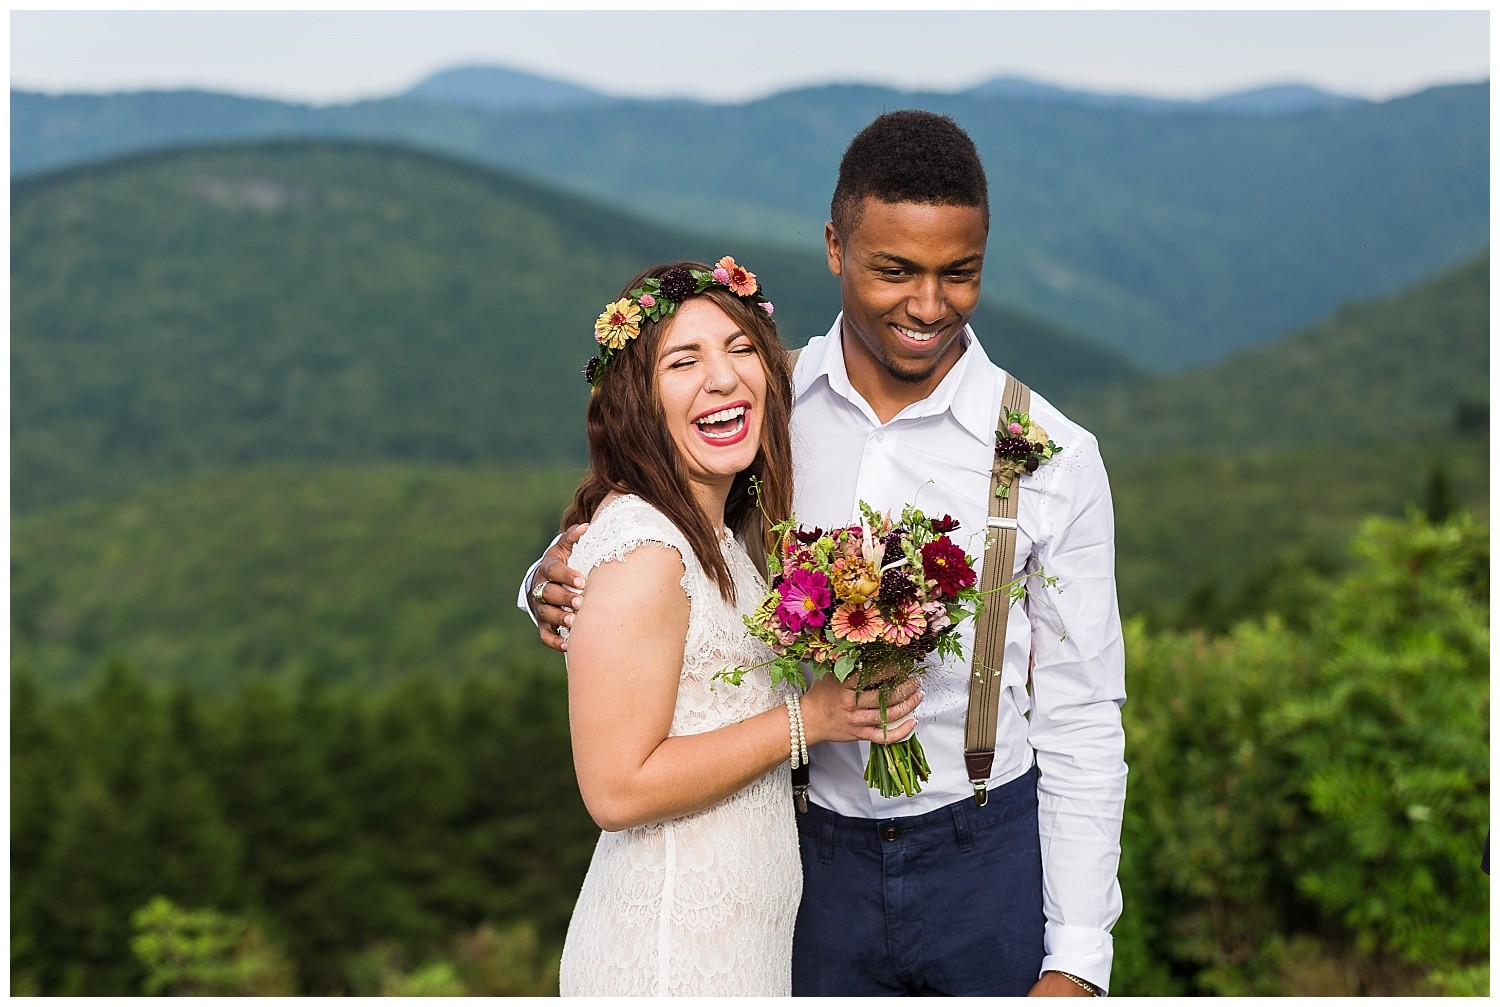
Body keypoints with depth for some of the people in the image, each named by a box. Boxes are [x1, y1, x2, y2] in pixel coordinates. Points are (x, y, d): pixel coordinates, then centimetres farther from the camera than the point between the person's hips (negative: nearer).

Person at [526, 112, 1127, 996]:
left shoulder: (1054, 459, -8)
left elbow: (1081, 723, -5)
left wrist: (1078, 963, -8)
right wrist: (558, 584, -13)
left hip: (993, 861, -1)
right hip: (818, 858, 1)